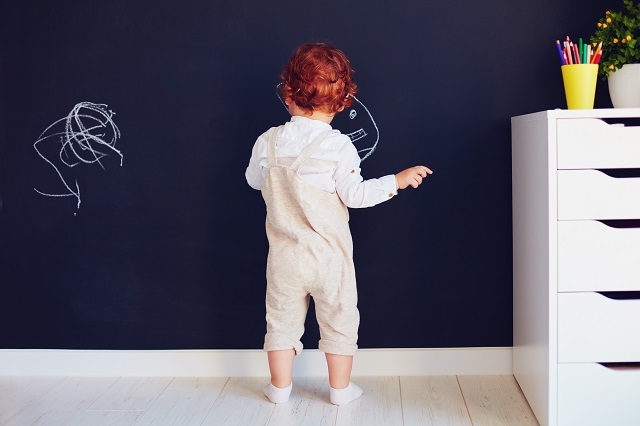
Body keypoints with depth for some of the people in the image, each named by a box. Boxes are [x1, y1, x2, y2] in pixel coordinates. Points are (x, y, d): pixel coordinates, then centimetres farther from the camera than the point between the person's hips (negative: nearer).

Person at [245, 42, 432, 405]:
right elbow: (354, 195, -15)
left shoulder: (268, 142, -5)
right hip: (329, 255, -3)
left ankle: (280, 387, 27)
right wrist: (398, 180, -5)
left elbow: (254, 180, 10)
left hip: (284, 255, 3)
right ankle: (341, 388, 25)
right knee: (339, 320, 14)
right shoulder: (338, 146, -16)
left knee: (282, 318, 16)